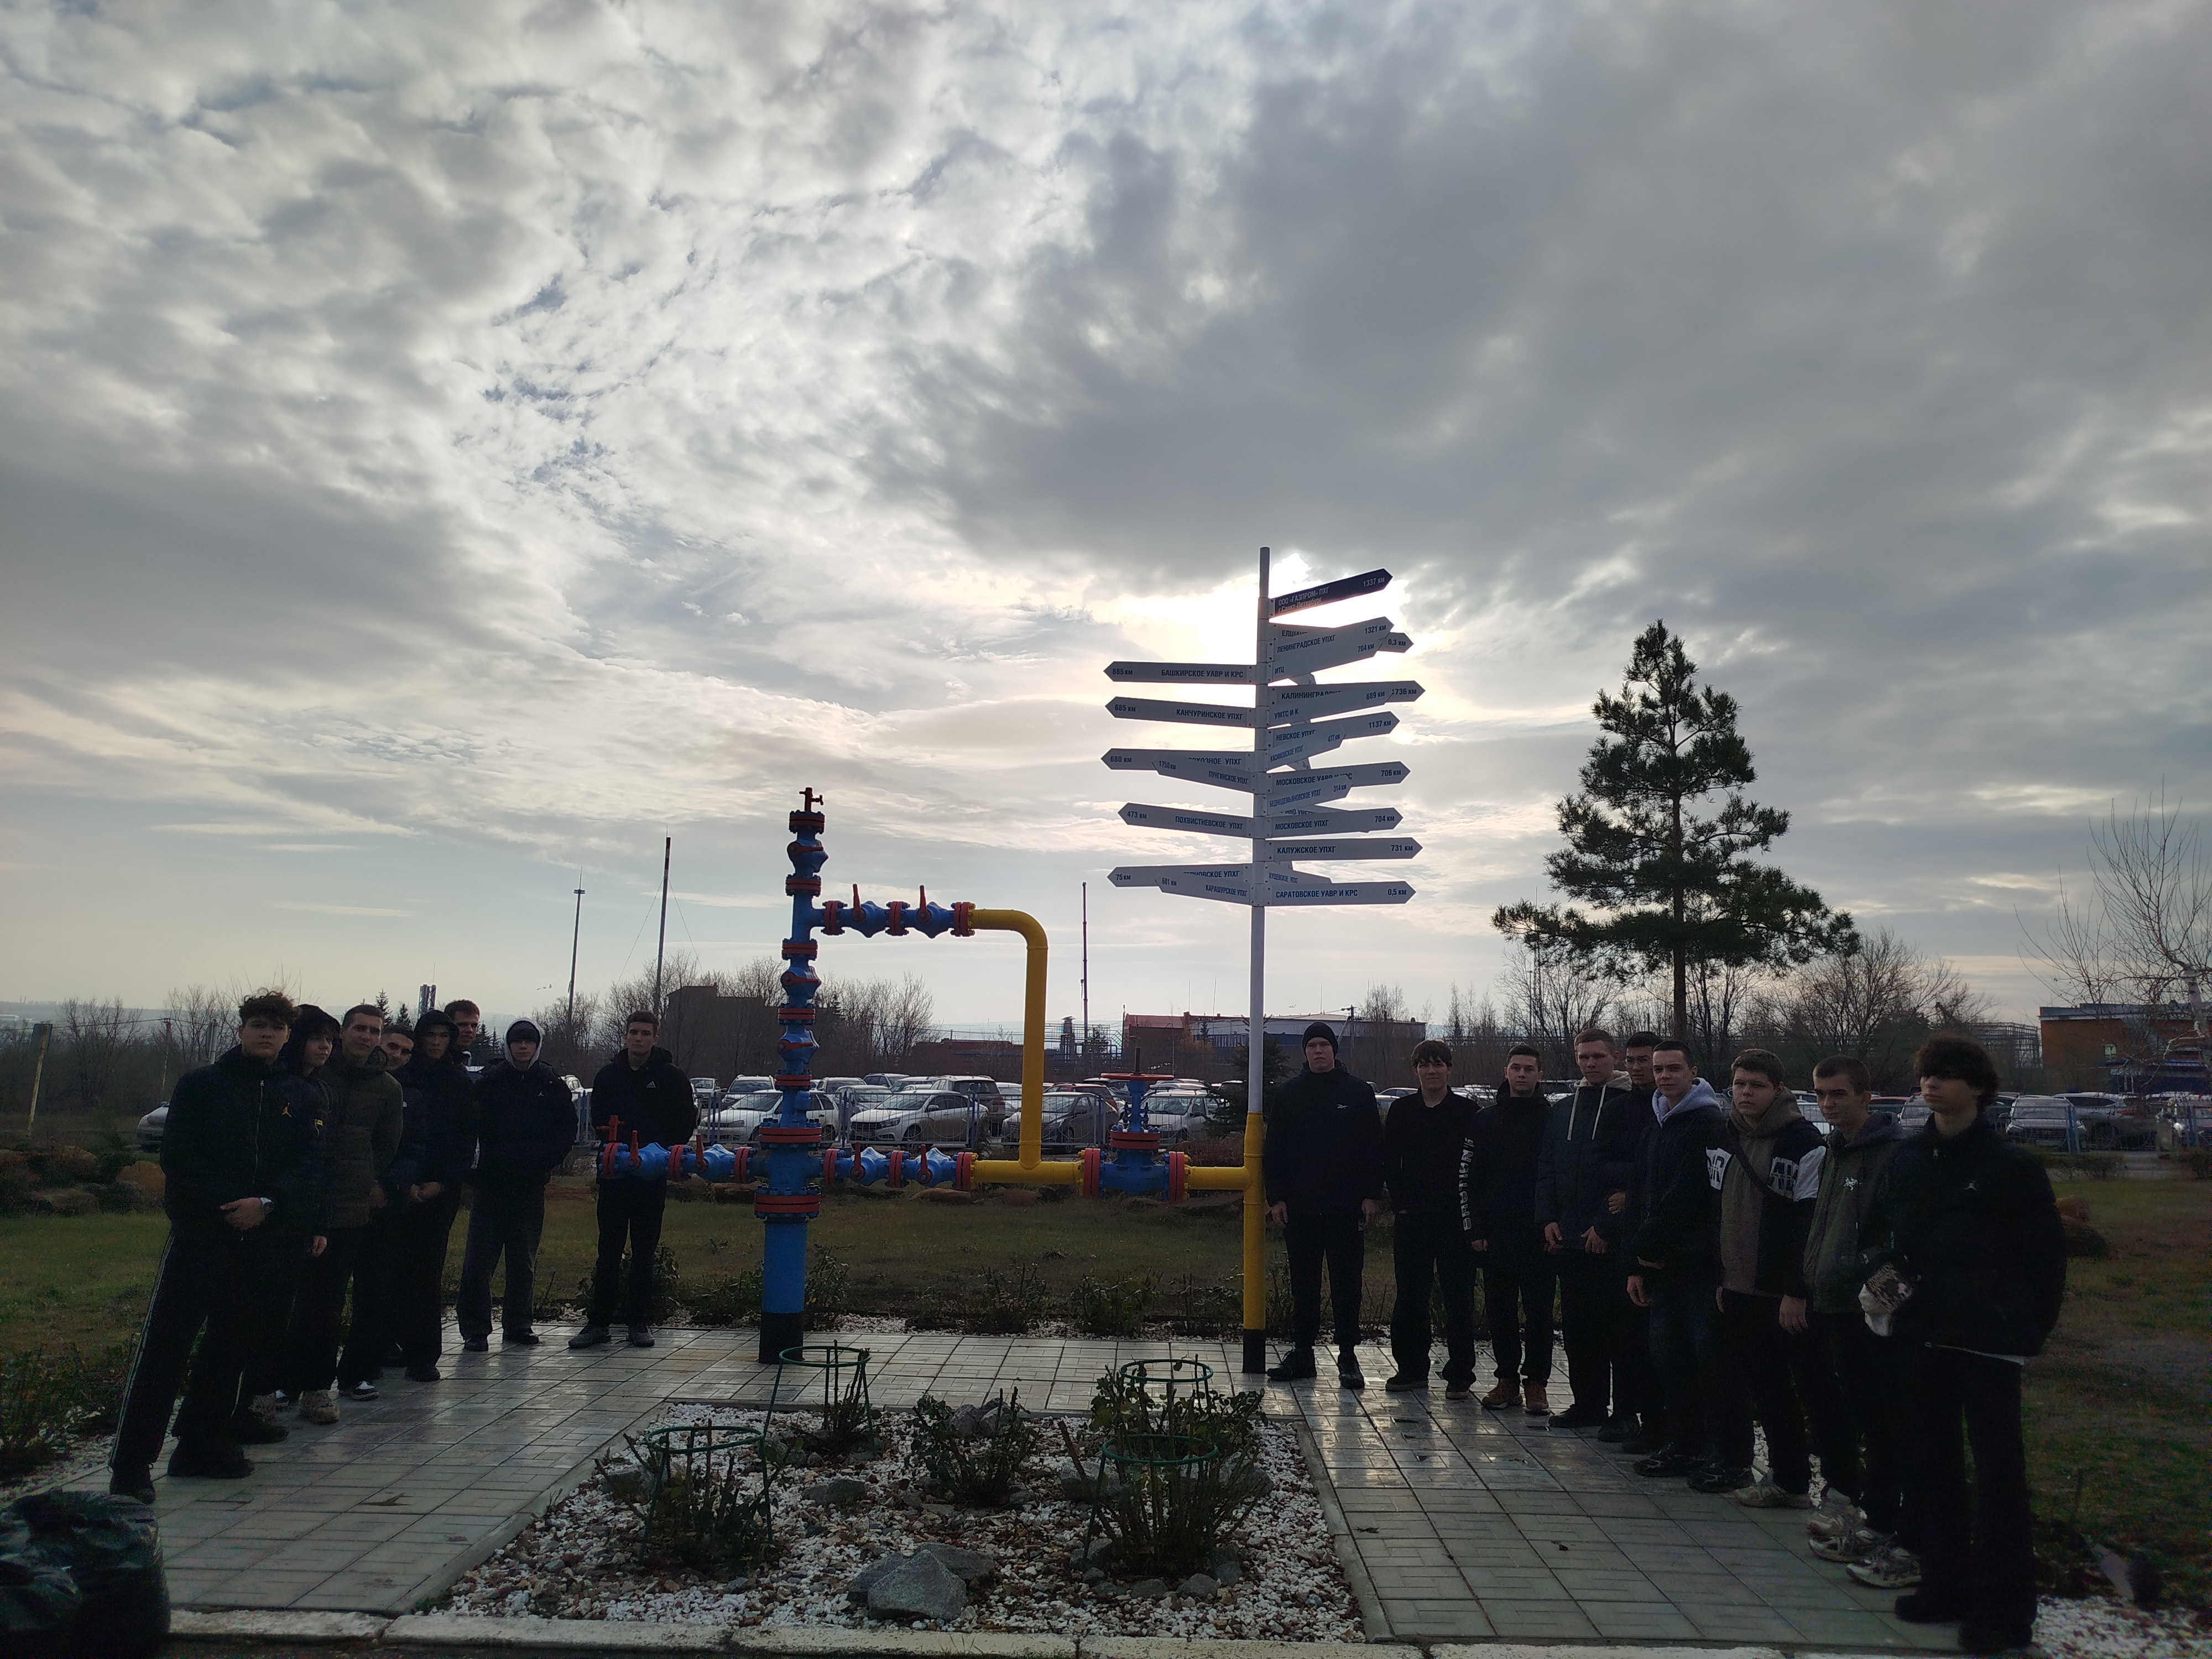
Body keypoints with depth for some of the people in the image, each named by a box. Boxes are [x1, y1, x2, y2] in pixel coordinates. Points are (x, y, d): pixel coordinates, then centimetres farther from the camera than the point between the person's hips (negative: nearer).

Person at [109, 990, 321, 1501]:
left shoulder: (295, 1098, 10)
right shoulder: (200, 1085, 2)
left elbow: (307, 1166, 3)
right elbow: (178, 1157, -6)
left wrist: (267, 1203, -14)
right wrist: (229, 1204, -14)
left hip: (260, 1243, 4)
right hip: (198, 1234, -3)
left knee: (231, 1344, 10)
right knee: (164, 1345, -6)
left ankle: (203, 1444, 23)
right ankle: (131, 1463, -1)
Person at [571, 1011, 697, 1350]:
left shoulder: (671, 1077, 1)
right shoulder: (608, 1074, 8)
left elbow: (686, 1122, 2)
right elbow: (598, 1120, 14)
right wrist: (616, 1144, -4)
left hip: (652, 1178, -2)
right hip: (614, 1174, 2)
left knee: (644, 1252, 5)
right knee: (608, 1250, 4)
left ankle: (640, 1322, 11)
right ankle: (598, 1321, 9)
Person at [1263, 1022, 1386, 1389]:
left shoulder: (1359, 1093, 4)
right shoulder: (1286, 1093, 7)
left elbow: (1374, 1148, 4)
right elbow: (1273, 1150, 7)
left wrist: (1372, 1195, -4)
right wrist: (1276, 1198, 1)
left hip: (1347, 1208, -1)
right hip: (1299, 1208, 2)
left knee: (1347, 1284, 3)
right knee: (1303, 1285, 9)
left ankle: (1348, 1356, 12)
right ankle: (1302, 1352, 18)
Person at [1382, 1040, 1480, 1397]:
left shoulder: (1467, 1111, 0)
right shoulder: (1402, 1110, 8)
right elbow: (1389, 1163, 10)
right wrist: (1401, 1202, 0)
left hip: (1455, 1219, -3)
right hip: (1411, 1219, 3)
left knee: (1459, 1299, 1)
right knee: (1410, 1297, 9)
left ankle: (1459, 1375, 10)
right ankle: (1412, 1369, 20)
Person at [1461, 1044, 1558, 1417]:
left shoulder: (1554, 1119, 2)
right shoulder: (1485, 1119, 7)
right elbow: (1468, 1176, 6)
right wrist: (1475, 1229, 0)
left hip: (1540, 1236, -2)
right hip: (1496, 1236, 2)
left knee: (1539, 1312, 3)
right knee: (1500, 1311, 8)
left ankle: (1536, 1383, 13)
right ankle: (1507, 1379, 18)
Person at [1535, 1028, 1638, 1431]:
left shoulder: (1629, 1107, -4)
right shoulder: (1562, 1110, 15)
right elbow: (1545, 1170, 16)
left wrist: (1605, 1225, -14)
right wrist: (1548, 1219, 3)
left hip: (1609, 1240, -6)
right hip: (1567, 1239, 6)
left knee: (1614, 1324, -2)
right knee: (1576, 1326, 10)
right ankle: (1587, 1404, 20)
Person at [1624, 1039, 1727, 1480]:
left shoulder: (1709, 1125, -10)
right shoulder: (1656, 1126, 16)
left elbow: (1684, 1197, -16)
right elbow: (1640, 1197, 16)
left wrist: (1648, 1248, -9)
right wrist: (1637, 1264, 11)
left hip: (1699, 1263, -8)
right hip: (1660, 1265, 8)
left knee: (1707, 1356, -4)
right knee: (1667, 1356, 10)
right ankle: (1683, 1446, 20)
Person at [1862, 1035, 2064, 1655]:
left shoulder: (2011, 1164, -9)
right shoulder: (1909, 1158, 8)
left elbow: (2046, 1254, -7)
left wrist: (2030, 1331, -9)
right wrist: (1879, 1283, 1)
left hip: (1988, 1340, -6)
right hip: (1924, 1335, 6)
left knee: (1997, 1467, 2)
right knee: (1930, 1462, 12)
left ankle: (2005, 1607, 12)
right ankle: (1946, 1583, 26)